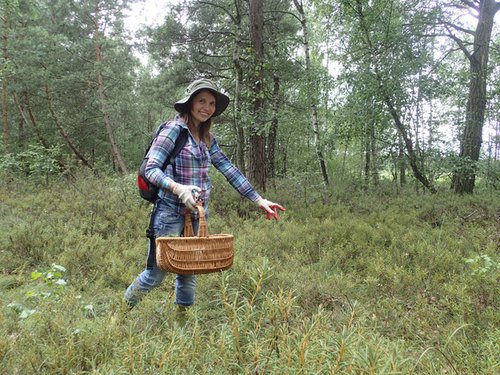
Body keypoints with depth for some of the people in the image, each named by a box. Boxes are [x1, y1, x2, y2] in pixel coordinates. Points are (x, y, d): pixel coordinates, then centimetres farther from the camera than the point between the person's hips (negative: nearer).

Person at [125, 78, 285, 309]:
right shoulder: (174, 129, -9)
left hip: (198, 215, 6)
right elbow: (151, 168, -15)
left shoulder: (207, 138, 11)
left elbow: (230, 170, 10)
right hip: (170, 212, -6)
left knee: (189, 273, 13)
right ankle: (124, 309, 30)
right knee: (156, 274, 3)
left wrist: (258, 199, 6)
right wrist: (179, 189, -32)